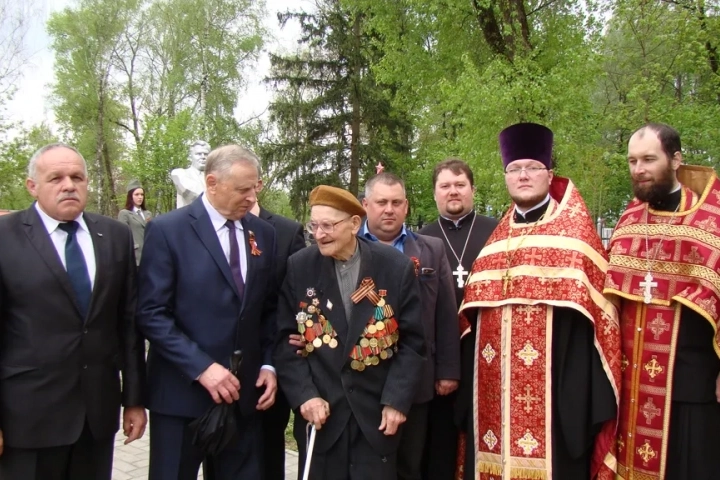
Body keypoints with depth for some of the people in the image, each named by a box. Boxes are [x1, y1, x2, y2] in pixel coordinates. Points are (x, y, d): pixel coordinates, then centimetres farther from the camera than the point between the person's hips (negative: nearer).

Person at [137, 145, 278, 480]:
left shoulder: (263, 234, 7)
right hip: (182, 391, -4)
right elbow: (151, 314, -12)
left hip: (243, 391, 4)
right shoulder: (168, 229, -8)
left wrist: (268, 365, 1)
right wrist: (201, 367, -18)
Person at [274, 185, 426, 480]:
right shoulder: (298, 267, -3)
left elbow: (412, 341, -3)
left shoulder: (397, 267, -6)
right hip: (319, 409, 1)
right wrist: (303, 395, -9)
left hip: (377, 412, 0)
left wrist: (396, 400, -8)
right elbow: (285, 339, 0)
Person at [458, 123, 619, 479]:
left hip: (552, 380, -4)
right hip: (494, 385, 5)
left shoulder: (573, 230, 1)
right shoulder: (496, 237, 16)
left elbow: (592, 304, -6)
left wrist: (584, 391, -14)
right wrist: (470, 379, 11)